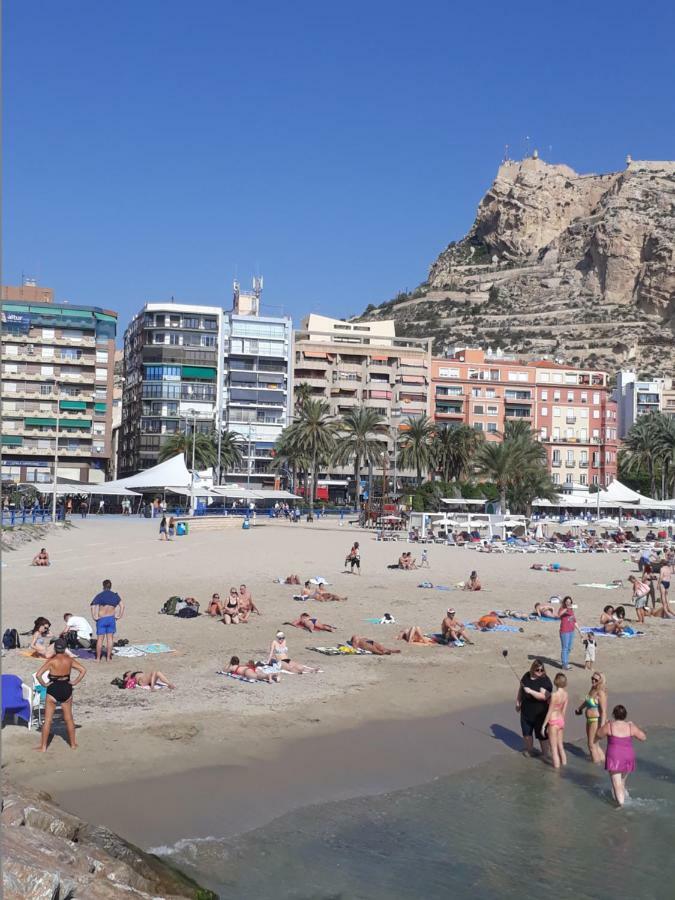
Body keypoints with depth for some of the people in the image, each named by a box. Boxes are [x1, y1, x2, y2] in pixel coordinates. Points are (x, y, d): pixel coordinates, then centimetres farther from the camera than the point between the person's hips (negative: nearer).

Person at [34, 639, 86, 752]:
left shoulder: (51, 661, -13)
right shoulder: (69, 660, -3)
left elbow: (38, 675, -20)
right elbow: (83, 670, -4)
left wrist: (44, 684, -7)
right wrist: (75, 682, 0)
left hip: (53, 689, -3)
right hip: (66, 689, 3)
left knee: (47, 720, 6)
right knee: (68, 718, 16)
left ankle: (43, 746, 9)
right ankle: (73, 744, 23)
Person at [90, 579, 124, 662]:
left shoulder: (99, 595, -2)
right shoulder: (115, 595, 5)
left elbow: (93, 606, -13)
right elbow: (122, 605, -2)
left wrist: (94, 617, -7)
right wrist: (119, 616, 1)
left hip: (101, 619, -2)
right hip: (111, 618, 2)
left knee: (100, 639, 3)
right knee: (110, 638, 7)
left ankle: (98, 658, 6)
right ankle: (108, 657, 8)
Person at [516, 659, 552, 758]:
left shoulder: (545, 680, -18)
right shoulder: (527, 676, 0)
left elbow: (544, 696, -30)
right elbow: (520, 689, 14)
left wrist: (530, 691, -34)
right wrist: (518, 702, 18)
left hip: (540, 713, -6)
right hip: (526, 711, 6)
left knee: (541, 734, 5)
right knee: (526, 732, 19)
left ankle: (545, 754, 22)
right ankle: (529, 749, 41)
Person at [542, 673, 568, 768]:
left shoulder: (554, 695, -24)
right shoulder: (565, 694, -4)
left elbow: (550, 712, -18)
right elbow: (564, 711, 6)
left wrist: (544, 725, -9)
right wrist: (562, 722, 19)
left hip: (553, 721, -7)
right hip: (561, 720, 7)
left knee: (553, 746, 10)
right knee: (560, 744, 24)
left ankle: (556, 764, 19)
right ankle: (563, 761, 36)